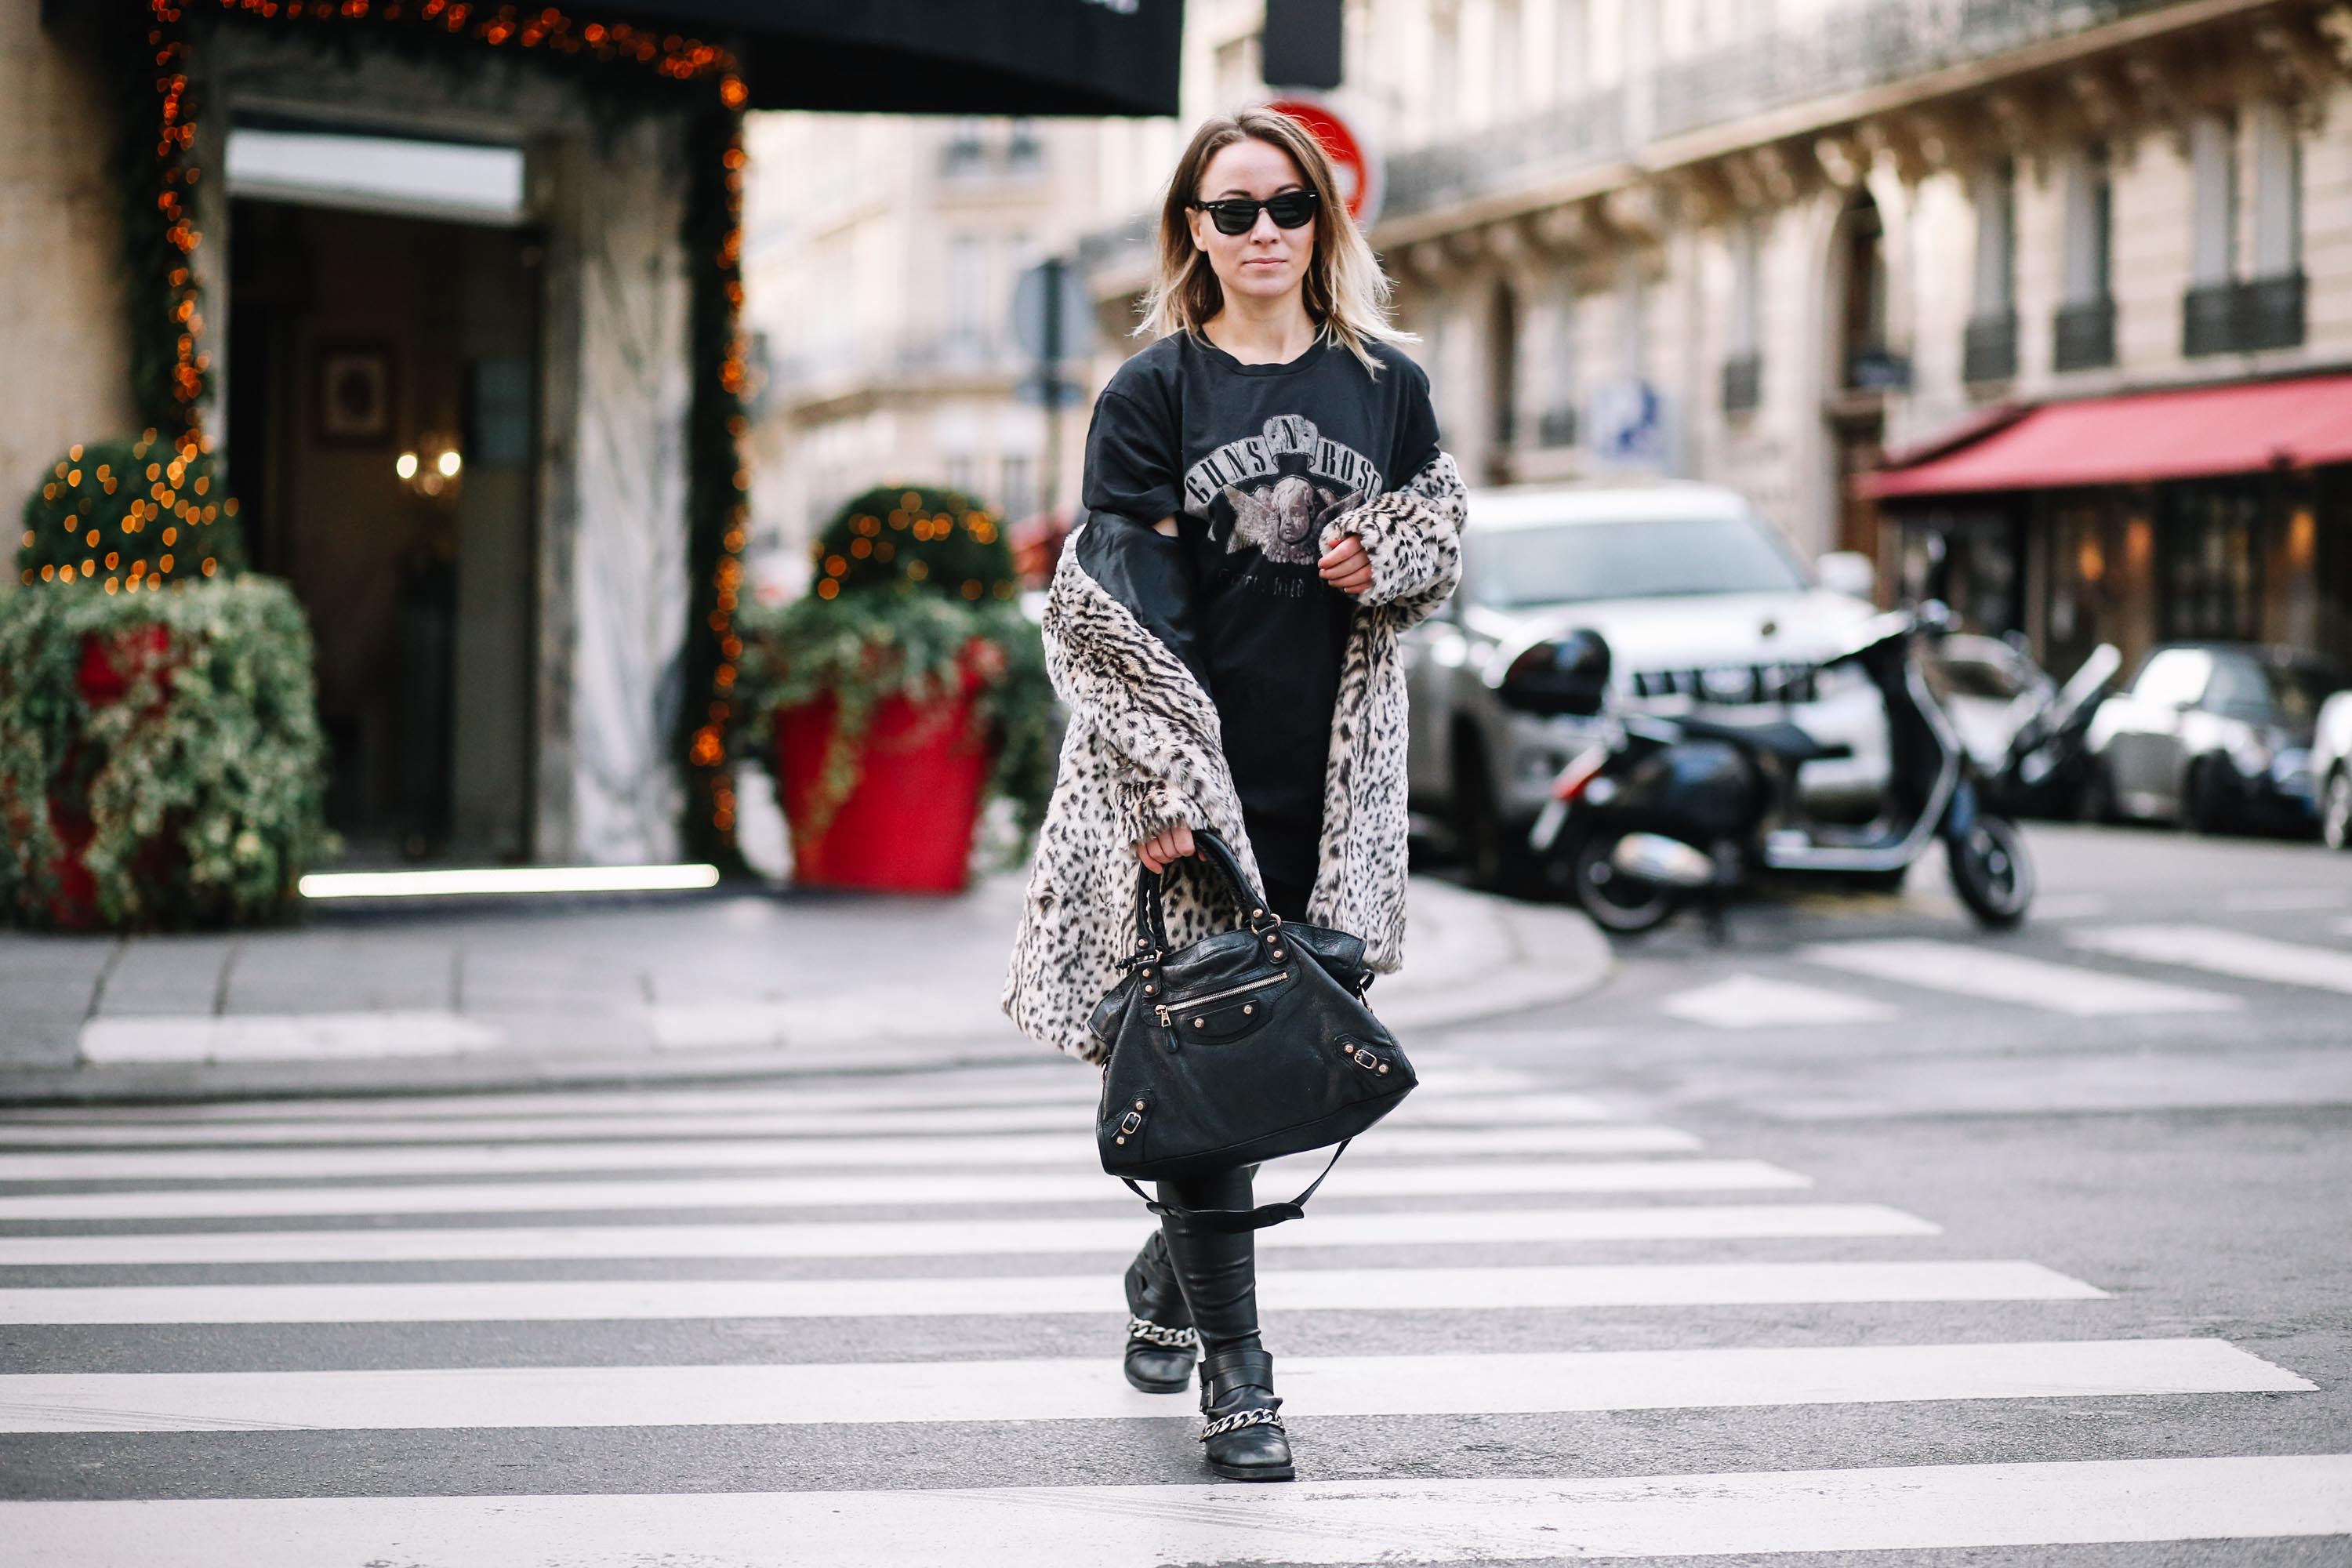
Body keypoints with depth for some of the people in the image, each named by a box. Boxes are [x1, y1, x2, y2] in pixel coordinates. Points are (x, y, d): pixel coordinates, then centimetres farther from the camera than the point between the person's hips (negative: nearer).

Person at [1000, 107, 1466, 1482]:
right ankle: (1234, 1365, 0)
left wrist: (1390, 557, -6)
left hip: (1333, 785, 3)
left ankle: (1171, 1273, 33)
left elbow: (1443, 545, 19)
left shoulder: (1388, 383, 9)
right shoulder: (1152, 392, -1)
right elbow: (1122, 608, -6)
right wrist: (1167, 786, -16)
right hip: (1196, 786, -3)